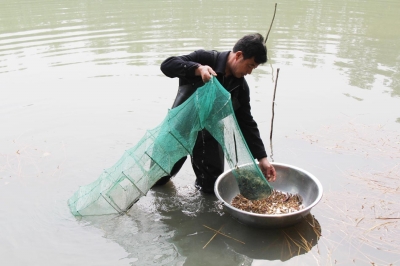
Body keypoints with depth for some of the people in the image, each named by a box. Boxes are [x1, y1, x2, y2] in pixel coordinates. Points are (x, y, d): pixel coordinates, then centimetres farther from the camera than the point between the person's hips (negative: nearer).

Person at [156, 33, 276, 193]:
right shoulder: (205, 58, -19)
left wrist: (262, 158, -7)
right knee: (157, 178, 11)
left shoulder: (240, 87, -7)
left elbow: (246, 123, -3)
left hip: (209, 135, 3)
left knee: (211, 186, 7)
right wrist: (198, 68, -43)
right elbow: (167, 65, -26)